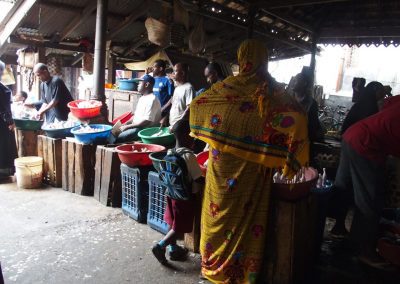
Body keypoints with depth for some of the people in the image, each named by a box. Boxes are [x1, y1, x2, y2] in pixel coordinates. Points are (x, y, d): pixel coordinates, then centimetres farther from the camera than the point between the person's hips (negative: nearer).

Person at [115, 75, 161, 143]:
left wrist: (128, 126, -18)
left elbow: (147, 121, -23)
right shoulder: (142, 98, 15)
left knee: (119, 137, -24)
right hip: (136, 127, 9)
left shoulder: (152, 100, -17)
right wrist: (125, 124, 5)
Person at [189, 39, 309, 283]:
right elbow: (298, 118, -15)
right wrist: (289, 158, -7)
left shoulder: (227, 85, 0)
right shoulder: (271, 90, -5)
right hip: (252, 166, -1)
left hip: (222, 162, 2)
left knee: (220, 211, 15)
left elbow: (196, 104, 8)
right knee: (246, 214, 11)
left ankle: (214, 263, 33)